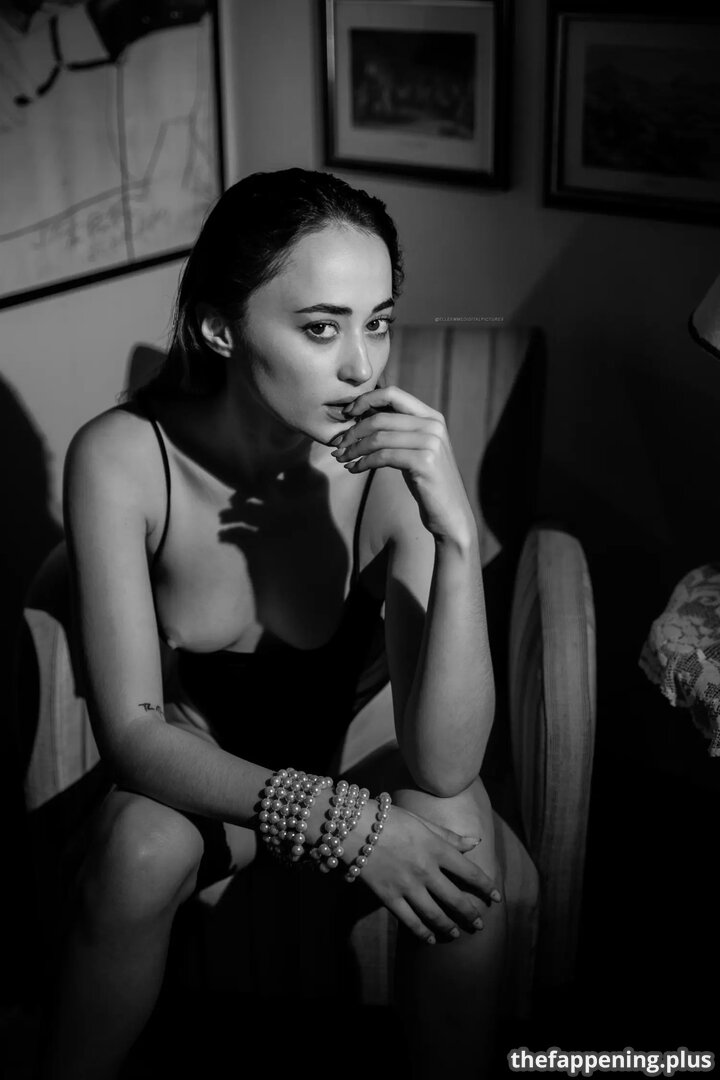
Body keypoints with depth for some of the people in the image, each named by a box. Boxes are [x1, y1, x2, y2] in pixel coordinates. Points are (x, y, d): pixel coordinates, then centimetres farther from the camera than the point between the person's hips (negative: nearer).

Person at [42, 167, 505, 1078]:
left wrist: (456, 533, -40)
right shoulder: (122, 458, -24)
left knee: (454, 833, -30)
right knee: (138, 846, -31)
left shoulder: (399, 466, -25)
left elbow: (444, 770, -28)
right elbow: (131, 731, -24)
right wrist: (333, 817, -37)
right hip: (198, 778, 0)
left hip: (359, 761, 0)